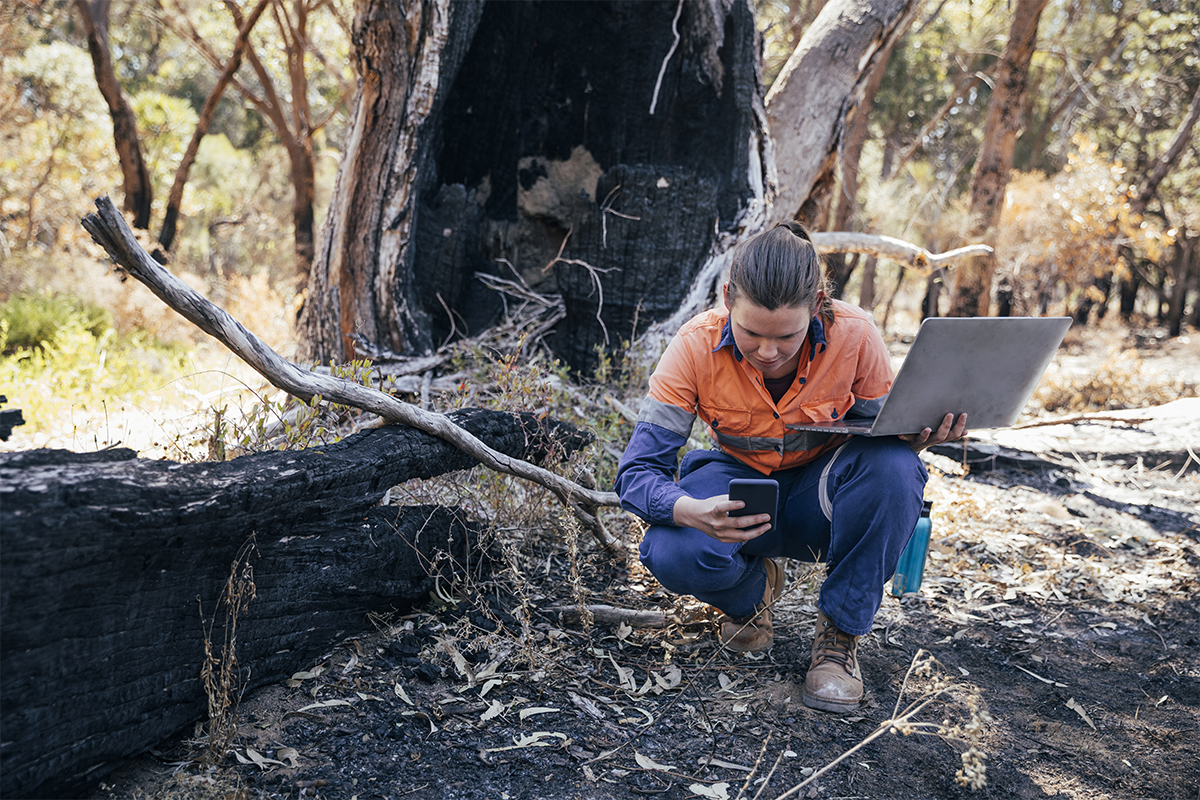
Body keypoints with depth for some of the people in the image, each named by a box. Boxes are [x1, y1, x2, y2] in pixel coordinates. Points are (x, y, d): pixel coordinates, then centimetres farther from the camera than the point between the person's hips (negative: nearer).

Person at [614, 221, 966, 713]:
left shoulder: (853, 336, -22)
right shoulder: (696, 347, -23)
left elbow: (884, 433, -7)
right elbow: (638, 472, -23)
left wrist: (915, 438, -32)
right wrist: (691, 512, -45)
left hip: (821, 496, 1)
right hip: (738, 482, 0)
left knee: (893, 466, -34)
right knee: (672, 554, -33)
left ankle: (839, 634, -12)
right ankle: (754, 589, 6)